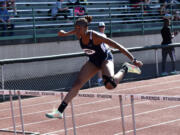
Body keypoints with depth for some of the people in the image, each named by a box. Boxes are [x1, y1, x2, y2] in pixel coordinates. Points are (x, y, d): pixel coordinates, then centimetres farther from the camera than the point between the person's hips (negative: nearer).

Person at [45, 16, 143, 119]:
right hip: (93, 61, 6)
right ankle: (60, 111, -3)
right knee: (77, 84, -5)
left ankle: (125, 68, -3)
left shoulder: (95, 36, -33)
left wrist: (134, 60, -32)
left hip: (105, 58, -6)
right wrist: (65, 34, 0)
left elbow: (117, 46, -31)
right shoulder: (79, 34, -16)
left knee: (110, 85, -31)